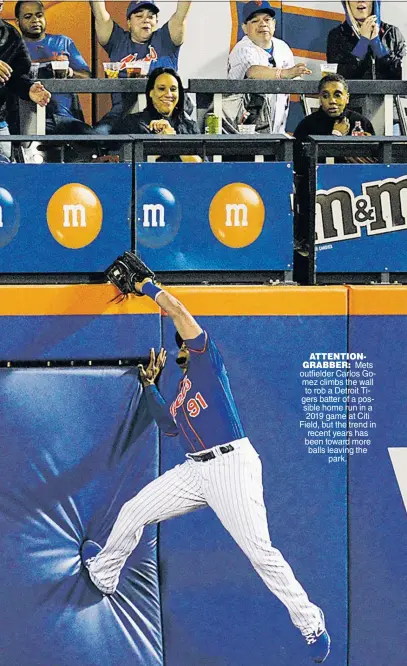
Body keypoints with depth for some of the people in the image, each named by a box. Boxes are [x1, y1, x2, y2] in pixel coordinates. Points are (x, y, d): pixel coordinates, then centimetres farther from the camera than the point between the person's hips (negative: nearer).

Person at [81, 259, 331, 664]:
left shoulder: (206, 357, 0)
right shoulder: (184, 384, 22)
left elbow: (177, 310, -10)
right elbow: (169, 426, 31)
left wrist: (143, 284, 2)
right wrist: (150, 385, 28)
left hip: (231, 466, -9)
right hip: (196, 470, 9)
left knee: (260, 552, -15)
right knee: (132, 513, 15)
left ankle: (311, 624, -5)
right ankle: (103, 574, 40)